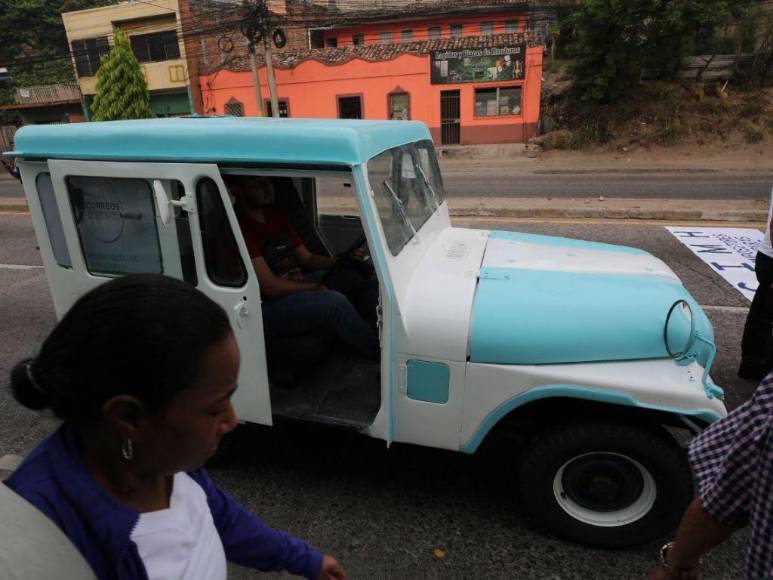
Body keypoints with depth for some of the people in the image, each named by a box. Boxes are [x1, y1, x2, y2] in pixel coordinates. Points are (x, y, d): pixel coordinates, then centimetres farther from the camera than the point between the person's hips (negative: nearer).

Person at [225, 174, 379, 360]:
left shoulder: (274, 215, 12)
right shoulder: (238, 227, -17)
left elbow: (307, 259, 15)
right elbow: (270, 287, -19)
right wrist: (316, 288, -10)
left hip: (297, 285, 9)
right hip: (268, 305, -9)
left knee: (361, 278, -4)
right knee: (335, 302, -30)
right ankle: (380, 355, -13)